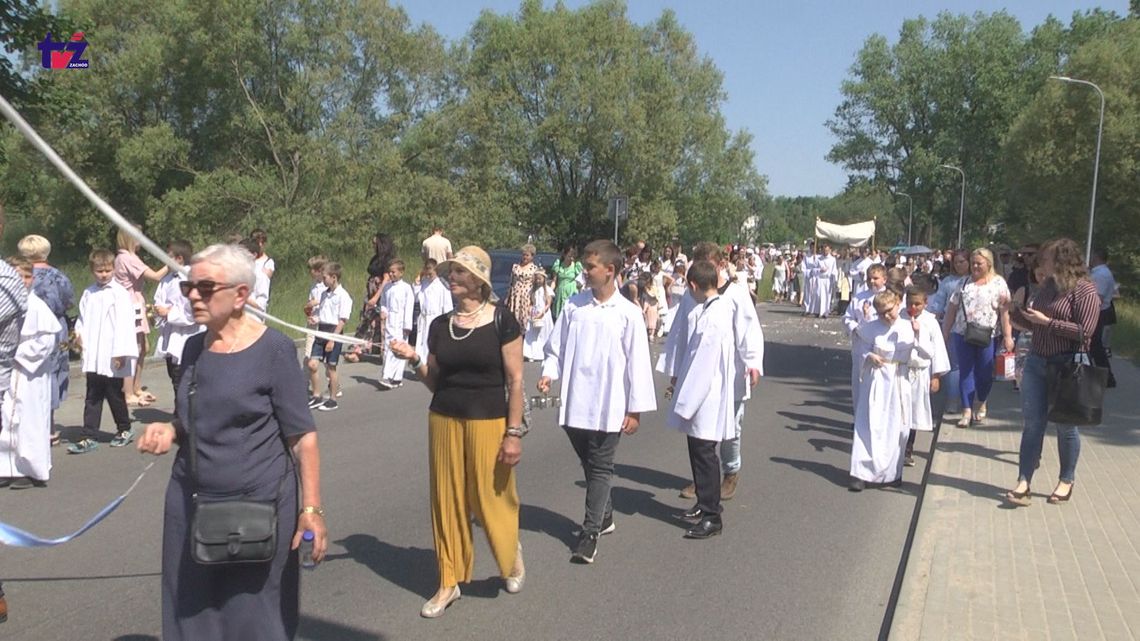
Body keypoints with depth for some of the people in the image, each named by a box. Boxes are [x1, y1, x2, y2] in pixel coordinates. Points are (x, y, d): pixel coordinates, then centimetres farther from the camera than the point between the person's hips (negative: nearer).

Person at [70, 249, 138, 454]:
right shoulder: (89, 294, 10)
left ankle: (124, 429, 24)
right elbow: (82, 318, 18)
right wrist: (79, 333, -3)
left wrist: (120, 353, -16)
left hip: (112, 357, -5)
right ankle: (88, 437, 9)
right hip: (93, 356, 5)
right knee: (93, 397, 7)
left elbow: (124, 324, -13)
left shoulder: (120, 293, -8)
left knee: (114, 394, 6)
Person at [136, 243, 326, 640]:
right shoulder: (194, 348, 7)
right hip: (190, 503, 6)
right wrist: (169, 432, -1)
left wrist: (311, 507, -15)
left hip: (258, 506, -5)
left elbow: (303, 436, -10)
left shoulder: (273, 350, -11)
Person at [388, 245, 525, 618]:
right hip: (444, 421, 4)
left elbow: (515, 380, -8)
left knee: (491, 500, 4)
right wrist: (414, 360, -7)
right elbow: (434, 382, 11)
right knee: (447, 500, 9)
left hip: (488, 423, -4)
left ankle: (513, 554, 35)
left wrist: (514, 432, -11)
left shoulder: (501, 321, -8)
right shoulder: (439, 325, 4)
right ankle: (449, 581, 23)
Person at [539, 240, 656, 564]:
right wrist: (549, 373, -10)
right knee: (589, 464, 18)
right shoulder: (574, 305, 2)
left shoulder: (628, 313, -7)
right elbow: (556, 346, 9)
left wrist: (636, 409, -5)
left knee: (600, 468, 3)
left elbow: (637, 363, -5)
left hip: (608, 406, -4)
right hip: (574, 403, 4)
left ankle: (590, 532, 10)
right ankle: (604, 515, 37)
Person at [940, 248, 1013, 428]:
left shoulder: (998, 283, -1)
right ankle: (967, 411, 9)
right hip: (962, 334, 3)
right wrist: (945, 331, 9)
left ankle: (980, 403, 31)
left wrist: (1007, 336, -11)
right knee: (965, 372, 4)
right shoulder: (964, 283, 9)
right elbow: (952, 307, 11)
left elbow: (1005, 311, -6)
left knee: (985, 374, 5)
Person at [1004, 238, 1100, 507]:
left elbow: (1085, 331, -20)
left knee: (1065, 425, 8)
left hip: (1067, 367, -6)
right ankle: (1023, 482, 5)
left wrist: (1047, 322, -19)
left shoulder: (1084, 289, -12)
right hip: (1036, 362, 6)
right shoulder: (1048, 286, 9)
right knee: (1031, 423, 4)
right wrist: (1014, 310, 4)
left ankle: (1066, 481, 24)